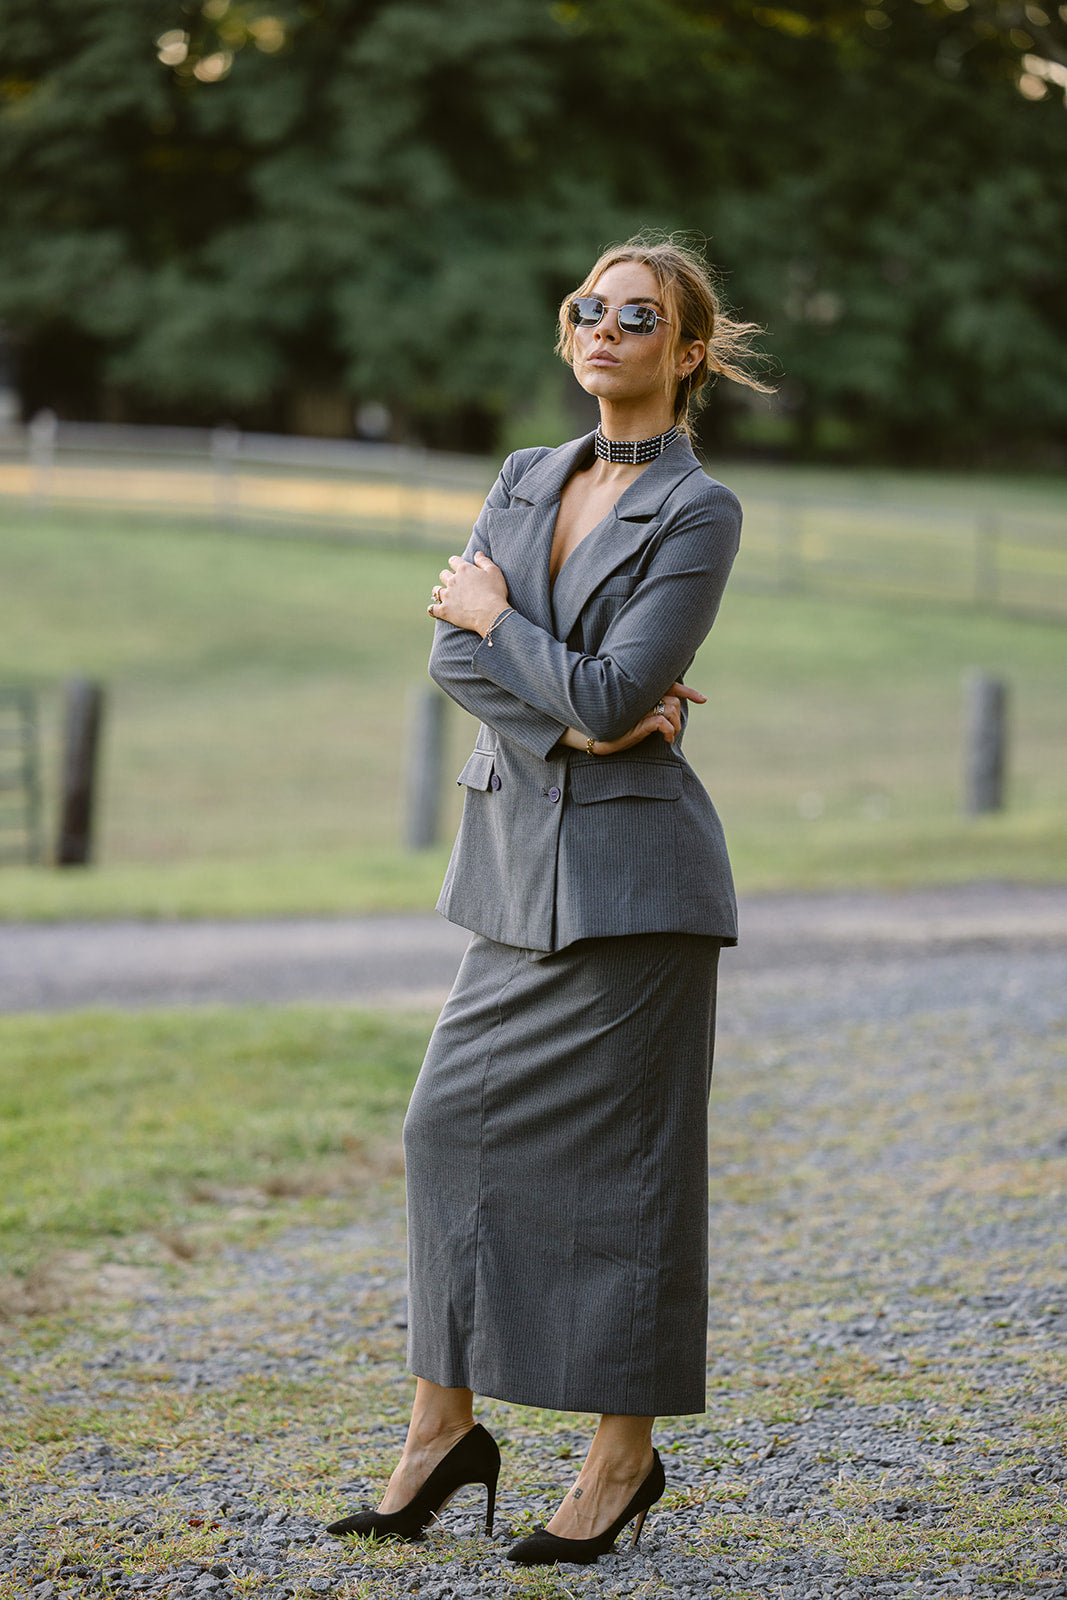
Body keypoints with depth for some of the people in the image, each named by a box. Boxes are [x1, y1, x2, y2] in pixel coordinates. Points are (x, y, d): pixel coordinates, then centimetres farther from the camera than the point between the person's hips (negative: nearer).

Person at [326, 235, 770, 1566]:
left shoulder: (700, 513, -8)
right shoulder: (526, 481, 12)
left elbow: (609, 694, -16)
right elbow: (453, 655, 1)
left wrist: (497, 616, -2)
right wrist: (570, 711, -13)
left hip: (630, 868, -7)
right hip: (518, 857, 7)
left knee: (618, 1155, -1)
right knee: (454, 1123, 5)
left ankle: (625, 1456, 10)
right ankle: (444, 1429, 15)